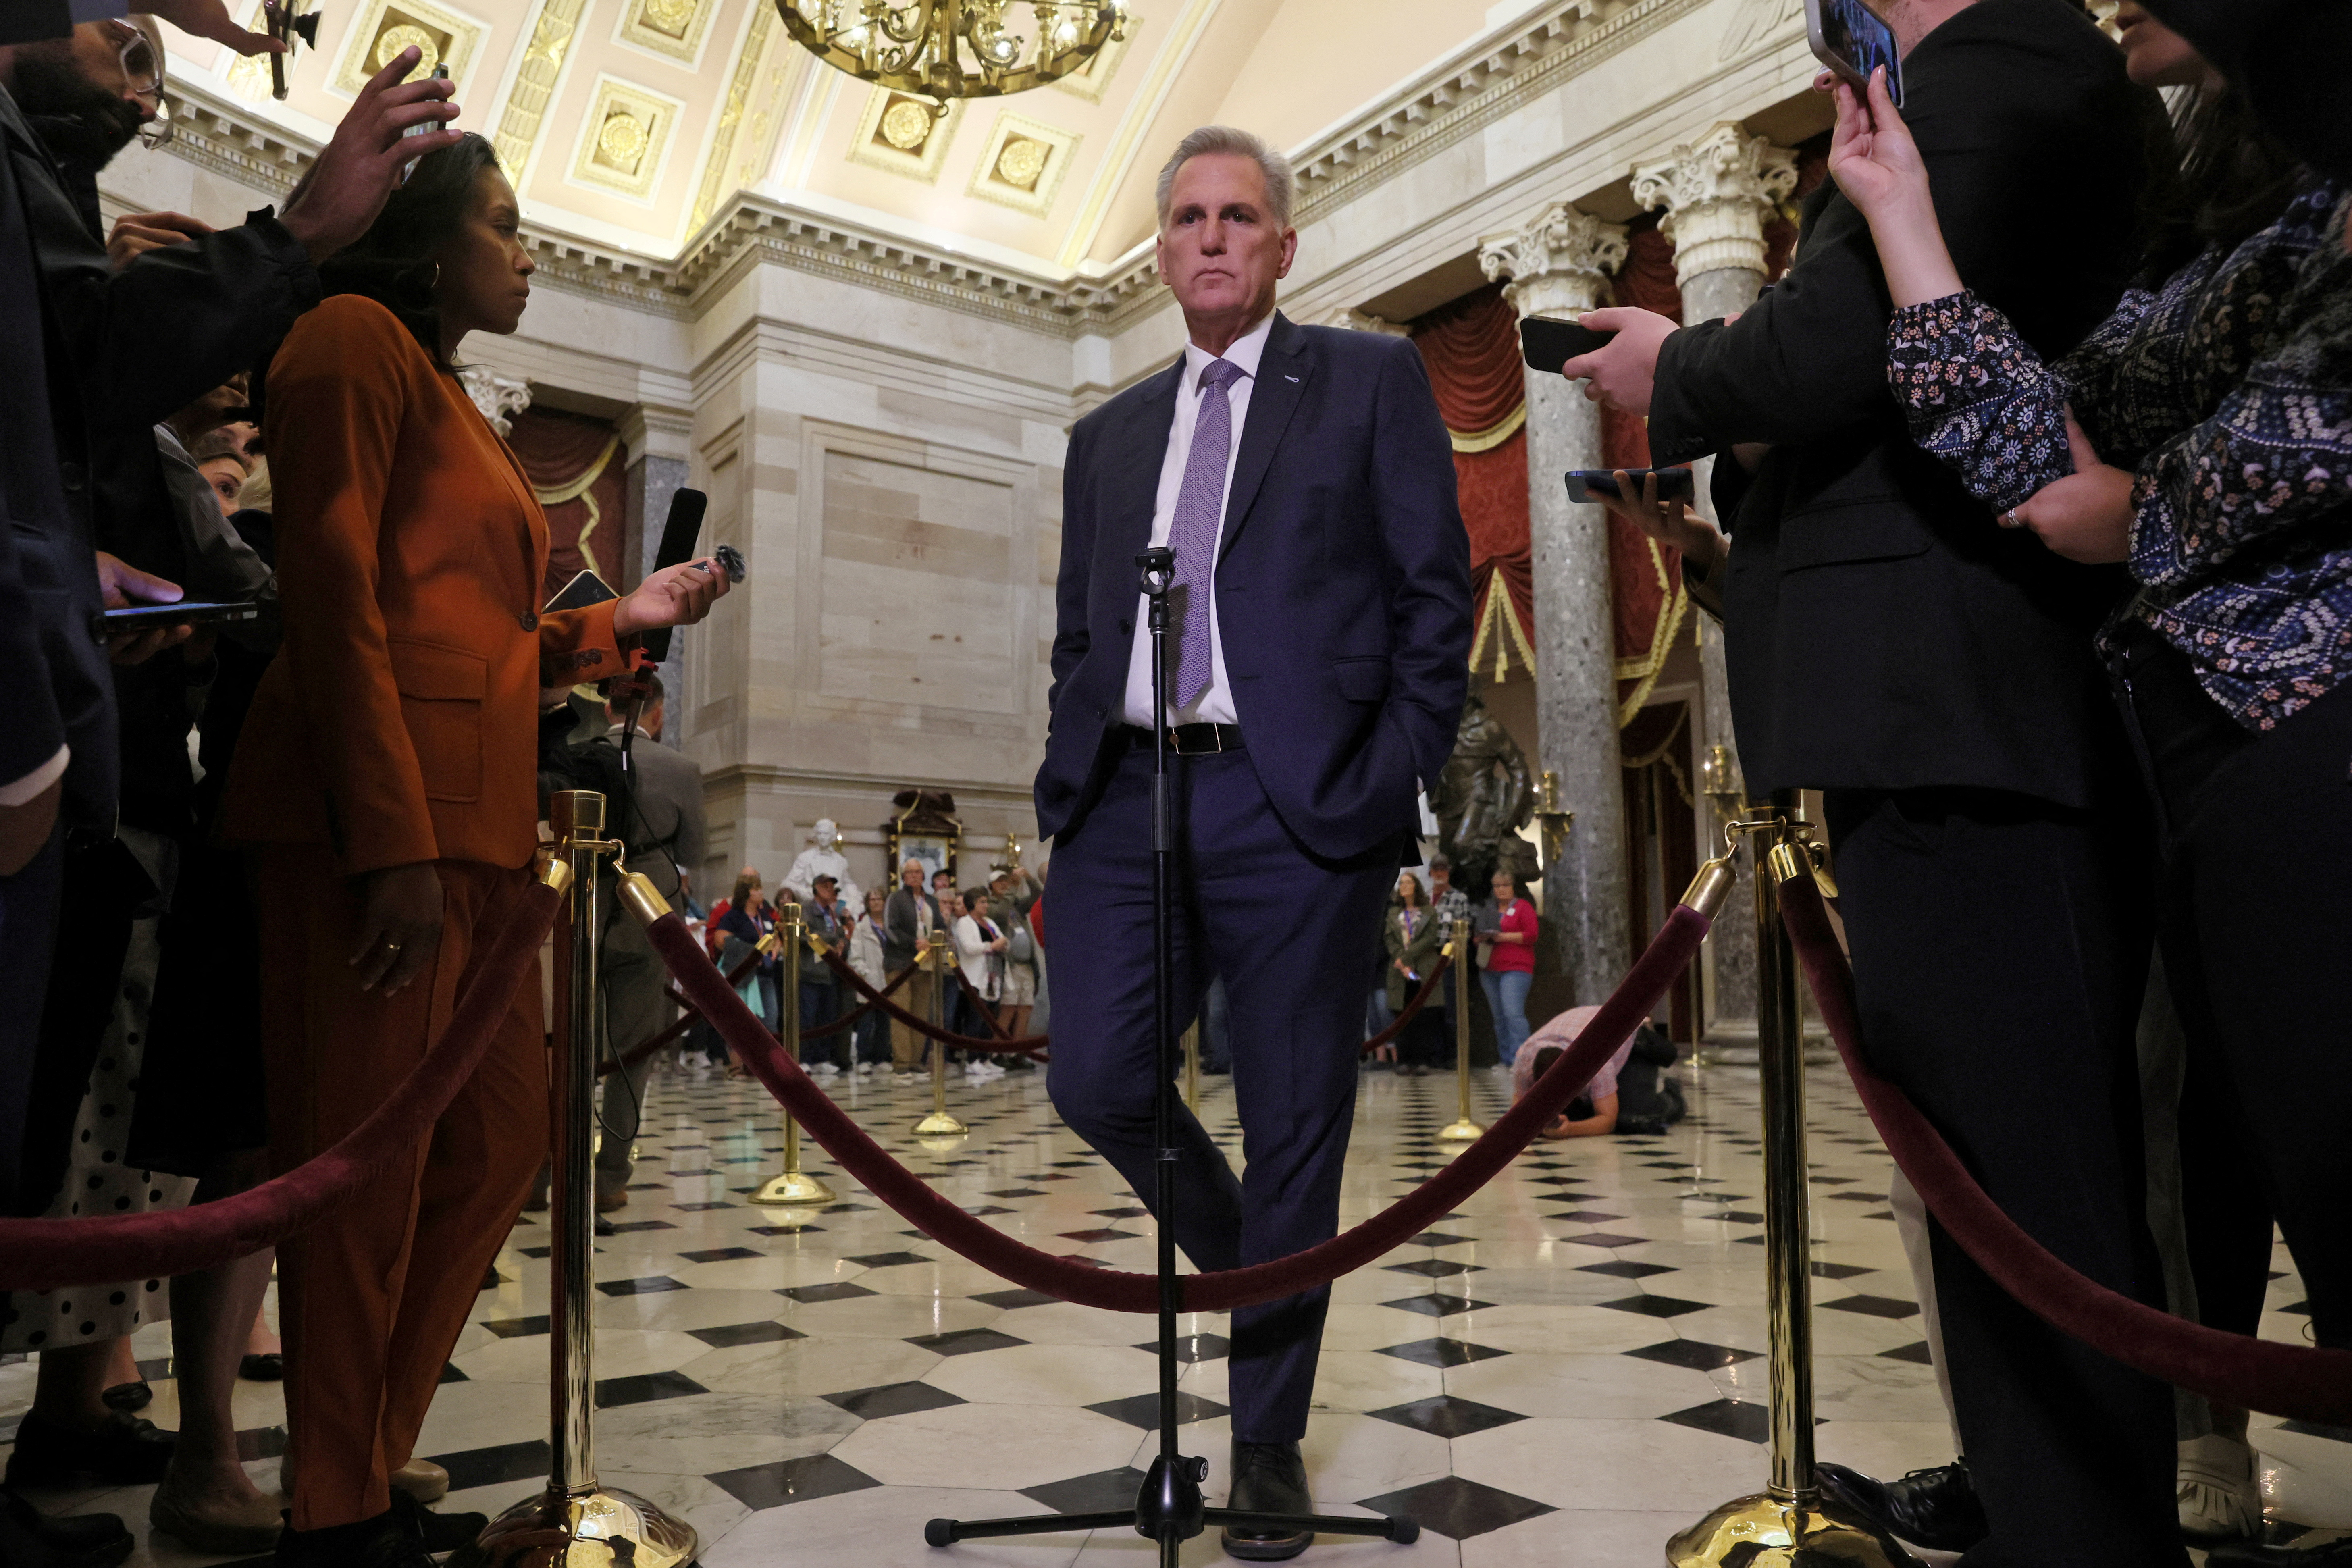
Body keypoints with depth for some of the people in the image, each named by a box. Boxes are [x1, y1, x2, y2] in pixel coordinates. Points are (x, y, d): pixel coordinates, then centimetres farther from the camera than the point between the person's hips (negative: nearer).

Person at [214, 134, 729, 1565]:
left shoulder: (456, 410, 25)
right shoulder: (357, 337, 1)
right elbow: (333, 594, -13)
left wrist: (624, 619, 16)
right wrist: (392, 843, -20)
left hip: (472, 820, 9)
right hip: (378, 816, -9)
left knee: (503, 1131, 10)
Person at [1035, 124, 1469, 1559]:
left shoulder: (1372, 380, 9)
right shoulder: (1110, 434, 21)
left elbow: (1435, 597, 2)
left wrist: (1396, 787, -8)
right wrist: (1070, 781, 7)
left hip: (1298, 808, -4)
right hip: (1128, 803, 4)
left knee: (1296, 1130, 2)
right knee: (1096, 1082, -2)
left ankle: (1269, 1442, 21)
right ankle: (1245, 1261, 30)